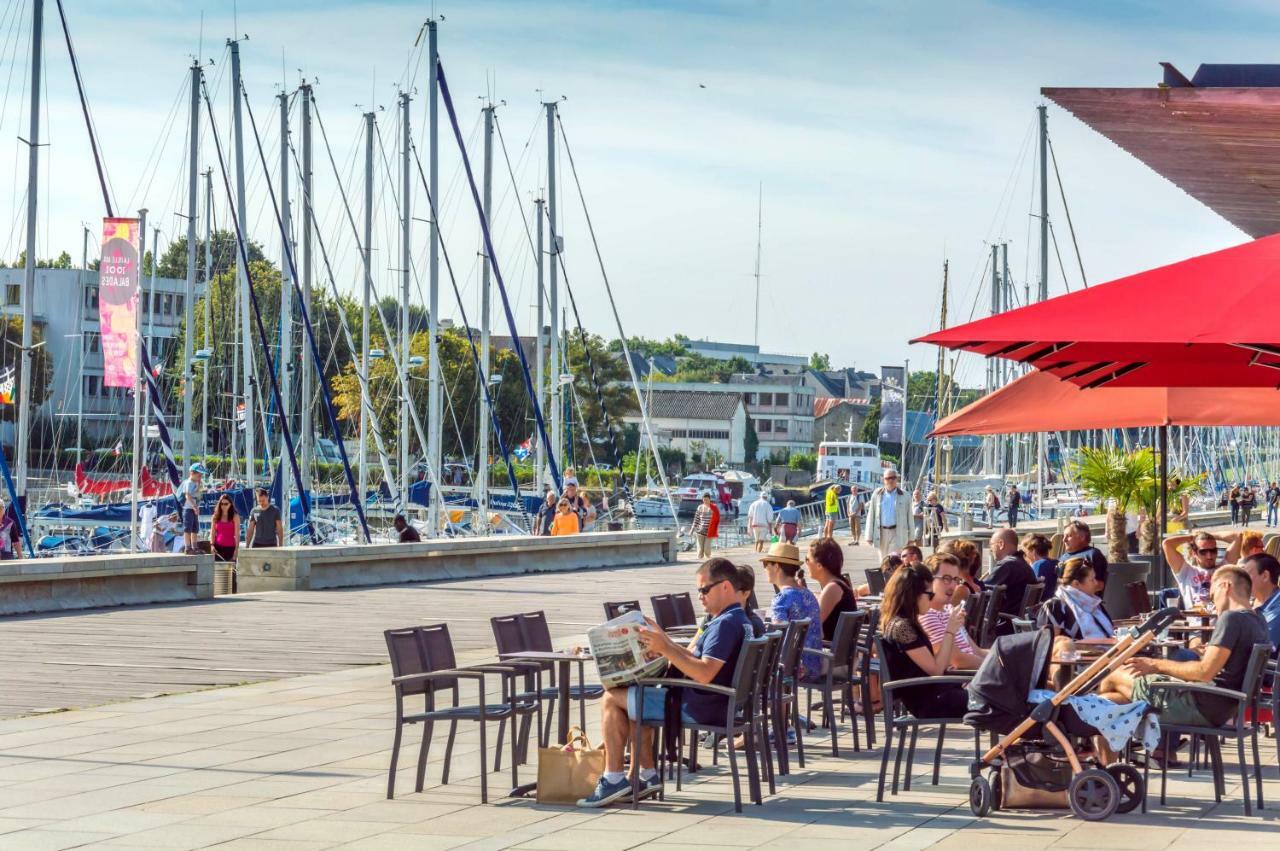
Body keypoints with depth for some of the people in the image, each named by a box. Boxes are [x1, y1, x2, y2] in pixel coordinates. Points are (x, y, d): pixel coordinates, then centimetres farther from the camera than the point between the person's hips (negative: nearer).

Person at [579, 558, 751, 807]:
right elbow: (695, 657, 17)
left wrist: (666, 649, -28)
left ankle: (613, 778, -4)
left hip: (700, 708, -11)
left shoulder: (726, 624, -20)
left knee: (612, 699, -6)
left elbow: (704, 674, -30)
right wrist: (663, 643, 6)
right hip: (710, 703, 11)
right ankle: (645, 775, 20)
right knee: (636, 695, 29)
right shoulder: (738, 619, 14)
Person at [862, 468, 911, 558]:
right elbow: (871, 515, 7)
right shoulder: (877, 494, 7)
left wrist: (910, 537, 2)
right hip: (881, 532, 3)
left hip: (897, 533, -3)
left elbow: (909, 516, 4)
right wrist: (869, 535, 3)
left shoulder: (904, 496, 2)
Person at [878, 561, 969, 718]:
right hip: (927, 701, -9)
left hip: (932, 693, 9)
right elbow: (936, 669, -16)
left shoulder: (908, 623, 12)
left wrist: (952, 628, 7)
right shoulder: (901, 626, -17)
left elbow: (942, 663, 14)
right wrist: (950, 631, -11)